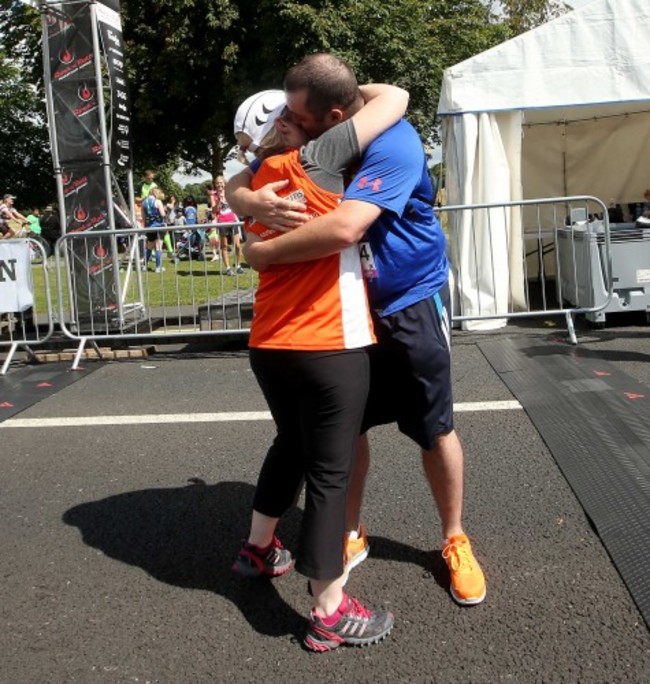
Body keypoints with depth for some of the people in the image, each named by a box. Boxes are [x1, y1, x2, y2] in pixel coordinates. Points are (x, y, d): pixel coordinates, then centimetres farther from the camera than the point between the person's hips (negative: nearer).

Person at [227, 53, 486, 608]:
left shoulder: (392, 143, -27)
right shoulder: (305, 145, -6)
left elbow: (343, 228, -41)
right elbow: (235, 187, -2)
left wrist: (264, 252, -28)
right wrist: (255, 202, -27)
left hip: (411, 302, -5)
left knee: (434, 427, 6)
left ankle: (455, 542, 26)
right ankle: (352, 535, 28)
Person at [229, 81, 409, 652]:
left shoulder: (258, 178, 12)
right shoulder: (314, 159, -7)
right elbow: (395, 99, -3)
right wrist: (360, 92, 14)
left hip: (268, 347, 8)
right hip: (327, 346, -8)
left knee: (292, 445, 27)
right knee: (330, 472, 1)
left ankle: (258, 548, 45)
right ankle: (330, 614, 12)